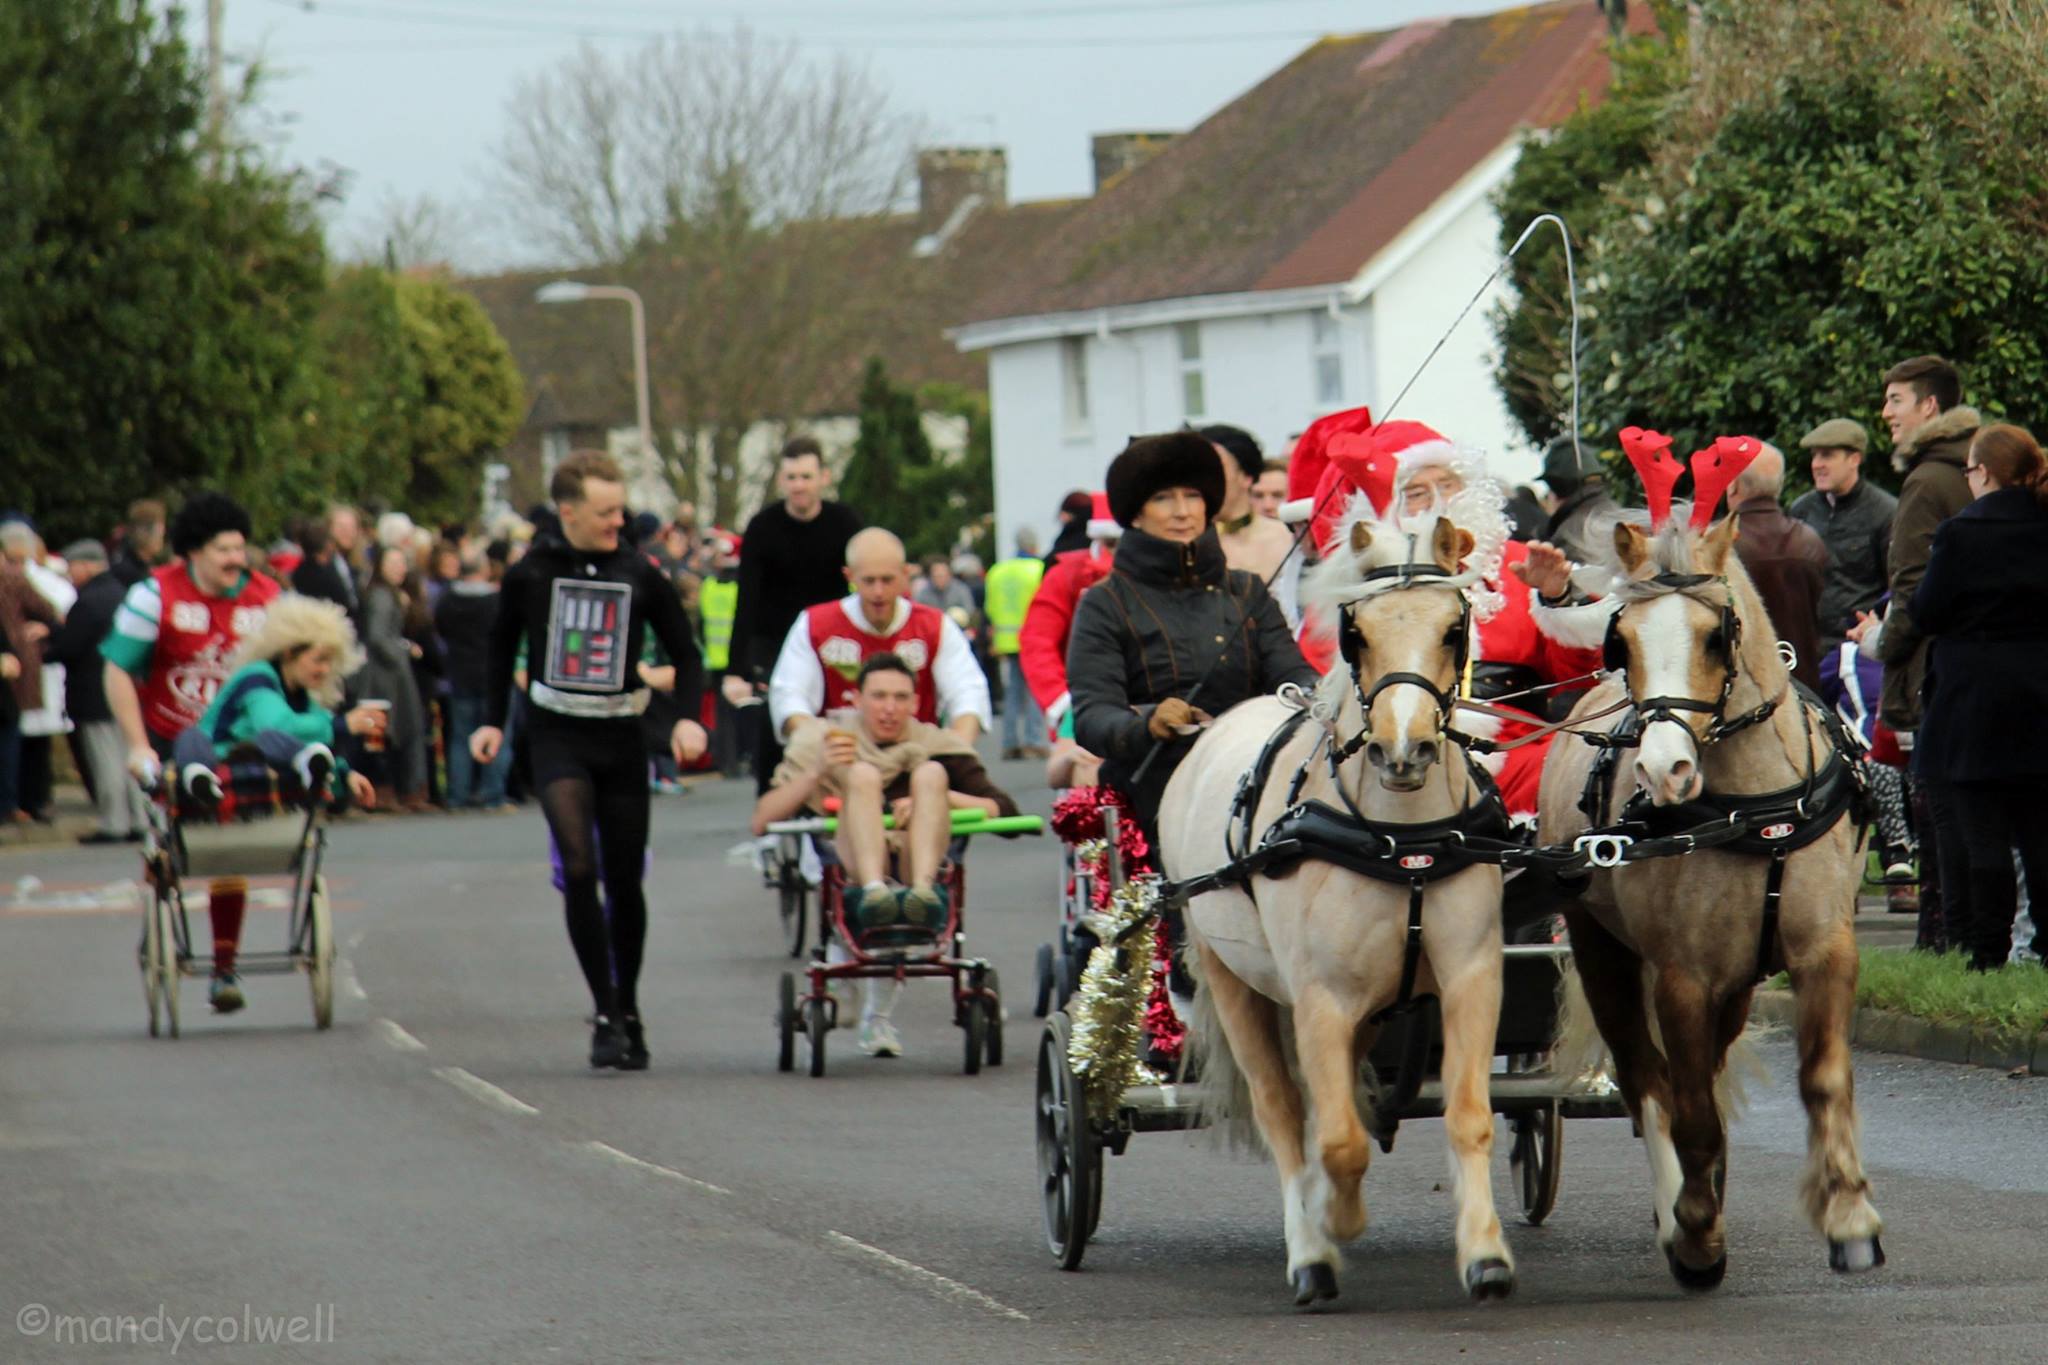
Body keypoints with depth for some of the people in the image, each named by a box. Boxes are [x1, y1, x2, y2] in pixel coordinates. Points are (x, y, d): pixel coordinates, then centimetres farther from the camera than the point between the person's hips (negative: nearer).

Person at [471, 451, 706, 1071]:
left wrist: (688, 718, -6)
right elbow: (503, 642, 16)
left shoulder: (639, 575, 0)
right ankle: (606, 1014, -14)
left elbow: (683, 648, 9)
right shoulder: (530, 573, -1)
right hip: (556, 737, -1)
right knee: (578, 867, -18)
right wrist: (493, 721, 12)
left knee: (625, 880, 7)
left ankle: (629, 1013, 24)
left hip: (620, 738, 1)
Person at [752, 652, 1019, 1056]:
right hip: (849, 877, -1)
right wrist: (817, 772, -11)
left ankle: (923, 888, -40)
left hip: (919, 864, 1)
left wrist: (936, 797, -11)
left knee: (931, 773, -16)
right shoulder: (822, 743, 16)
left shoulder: (937, 746, 17)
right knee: (863, 774, -20)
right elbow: (762, 821, 3)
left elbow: (1004, 809, 4)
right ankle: (873, 891, -46)